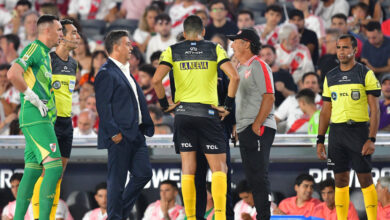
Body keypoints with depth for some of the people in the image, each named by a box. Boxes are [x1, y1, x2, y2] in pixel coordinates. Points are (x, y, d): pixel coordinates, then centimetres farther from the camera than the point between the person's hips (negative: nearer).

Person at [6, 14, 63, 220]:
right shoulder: (34, 48, -8)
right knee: (54, 167, -16)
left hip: (43, 118, 10)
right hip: (35, 118, -10)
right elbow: (13, 74, -23)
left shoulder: (45, 54, 22)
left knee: (32, 171, 7)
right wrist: (33, 97, -18)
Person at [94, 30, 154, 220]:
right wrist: (114, 132, -21)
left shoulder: (125, 72, 19)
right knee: (117, 180, -3)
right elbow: (103, 106, -17)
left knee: (144, 173, 9)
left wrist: (146, 126, 17)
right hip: (120, 136, -9)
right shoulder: (106, 73, -11)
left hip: (135, 134, 9)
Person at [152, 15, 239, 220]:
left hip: (183, 113, 2)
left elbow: (156, 80, -9)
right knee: (219, 167, 1)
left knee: (188, 169, 6)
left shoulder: (172, 51, 5)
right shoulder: (214, 49, 3)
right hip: (208, 113, -2)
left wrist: (164, 104, 4)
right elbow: (234, 77, -10)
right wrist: (228, 106, -1)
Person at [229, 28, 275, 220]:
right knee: (252, 176, 10)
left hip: (259, 129, -10)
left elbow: (269, 97, -16)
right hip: (244, 130, 10)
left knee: (258, 175, -11)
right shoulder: (240, 68, 19)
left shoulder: (258, 66, -9)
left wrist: (257, 125, -20)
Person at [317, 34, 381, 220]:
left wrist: (371, 139, -14)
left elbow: (375, 109, -6)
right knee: (340, 180, 6)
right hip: (336, 133, 4)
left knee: (365, 180, -5)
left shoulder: (365, 74, -2)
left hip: (358, 130, -4)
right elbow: (326, 110, 16)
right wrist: (320, 140, 9)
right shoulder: (330, 77, 12)